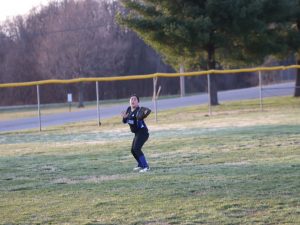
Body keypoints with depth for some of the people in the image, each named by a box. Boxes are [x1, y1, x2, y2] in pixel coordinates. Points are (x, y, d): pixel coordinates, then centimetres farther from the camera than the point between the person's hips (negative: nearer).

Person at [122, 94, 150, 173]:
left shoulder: (139, 110, -17)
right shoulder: (129, 109, 7)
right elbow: (125, 121, 13)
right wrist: (124, 117, -9)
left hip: (142, 132, -9)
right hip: (137, 133, 9)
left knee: (136, 148, -23)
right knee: (133, 150, 20)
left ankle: (146, 166, -23)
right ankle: (140, 165, 41)